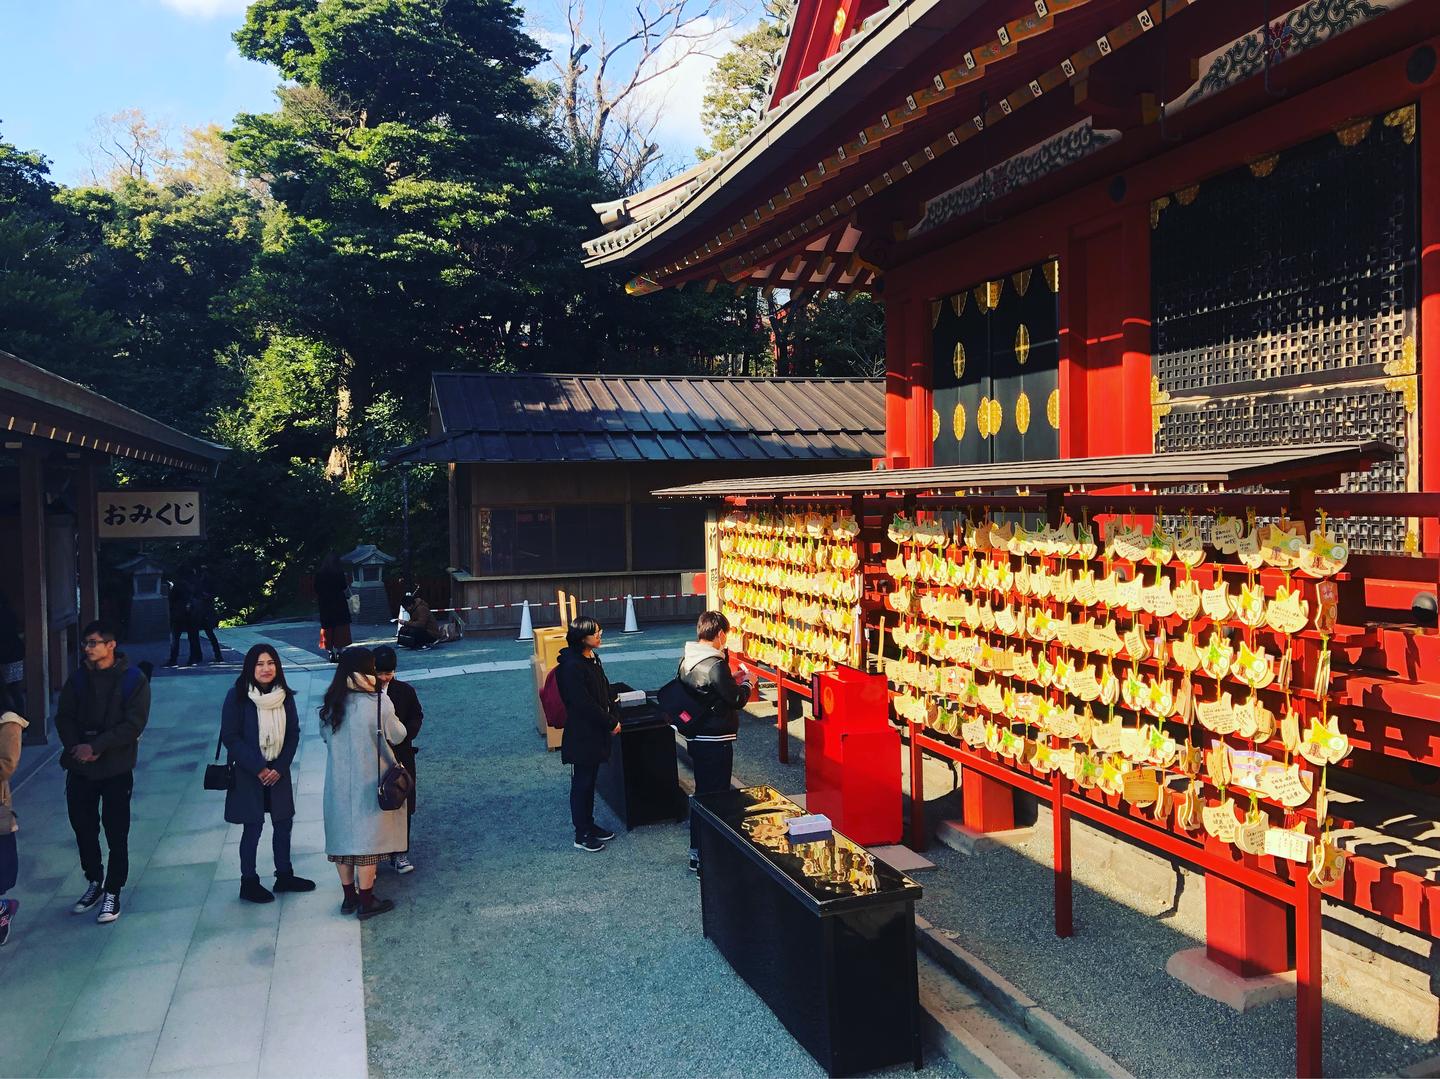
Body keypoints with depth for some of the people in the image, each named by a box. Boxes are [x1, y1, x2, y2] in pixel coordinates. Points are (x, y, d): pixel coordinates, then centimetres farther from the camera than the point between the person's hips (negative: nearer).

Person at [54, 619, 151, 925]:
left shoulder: (133, 679, -8)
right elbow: (64, 717, 4)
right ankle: (94, 883, 32)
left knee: (116, 835, 2)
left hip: (116, 769, -4)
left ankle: (112, 892, 14)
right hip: (79, 768, 5)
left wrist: (95, 746, -20)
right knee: (83, 829, 14)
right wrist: (78, 747, -13)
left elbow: (133, 724, -14)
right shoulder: (78, 678, 6)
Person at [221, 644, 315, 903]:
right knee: (253, 826, 0)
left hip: (278, 771, 4)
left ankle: (284, 875, 24)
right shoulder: (237, 696, -11)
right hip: (248, 773, -4)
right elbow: (230, 736, -12)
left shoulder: (285, 696, 0)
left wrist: (280, 768, -7)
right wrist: (258, 768, -14)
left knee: (283, 822, 9)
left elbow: (293, 733, 3)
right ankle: (249, 883, 15)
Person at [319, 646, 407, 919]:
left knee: (343, 836, 14)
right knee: (368, 836, 4)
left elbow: (325, 735, 13)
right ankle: (366, 902, 11)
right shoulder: (378, 702, -19)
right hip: (369, 782, -5)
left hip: (339, 783, 5)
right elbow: (397, 735, -7)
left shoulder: (331, 704, -2)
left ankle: (349, 897, 24)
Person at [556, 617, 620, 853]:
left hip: (596, 732, 9)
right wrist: (611, 723, -16)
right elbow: (584, 704, -24)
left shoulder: (592, 659, 6)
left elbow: (605, 690, 12)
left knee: (590, 780, 19)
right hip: (582, 736, -9)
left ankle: (589, 825, 31)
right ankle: (582, 836, 14)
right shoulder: (572, 667, -23)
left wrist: (615, 717, 0)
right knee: (582, 783, 3)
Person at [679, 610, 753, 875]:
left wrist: (731, 680, 15)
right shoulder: (715, 665, -22)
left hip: (697, 738, 9)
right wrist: (745, 682, 4)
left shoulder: (686, 661, 4)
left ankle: (697, 852, 29)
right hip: (717, 741, -9)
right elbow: (737, 700, -15)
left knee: (702, 793, 19)